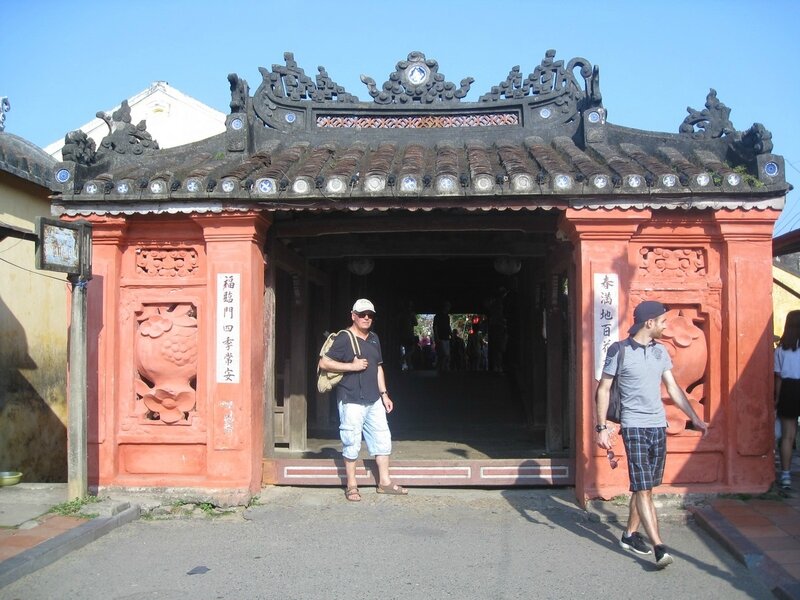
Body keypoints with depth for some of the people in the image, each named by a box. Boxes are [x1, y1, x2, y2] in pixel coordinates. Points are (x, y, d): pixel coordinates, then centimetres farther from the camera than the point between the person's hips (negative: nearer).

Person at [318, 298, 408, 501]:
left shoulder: (374, 339, 15)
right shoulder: (344, 339, -8)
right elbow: (324, 363, -14)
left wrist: (384, 394, 15)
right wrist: (352, 366, -17)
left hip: (374, 400, 7)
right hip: (351, 401, -7)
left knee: (382, 438, 9)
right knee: (352, 443, -2)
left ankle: (384, 482, 20)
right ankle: (351, 486, 10)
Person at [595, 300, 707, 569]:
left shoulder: (660, 351, 10)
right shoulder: (619, 351, -7)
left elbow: (673, 388, 16)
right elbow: (603, 390, -4)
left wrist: (695, 418, 14)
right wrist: (602, 428, -9)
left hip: (658, 426, 6)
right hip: (634, 426, -6)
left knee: (645, 486, 11)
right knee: (643, 488, -9)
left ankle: (630, 534, 25)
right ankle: (659, 547, -10)